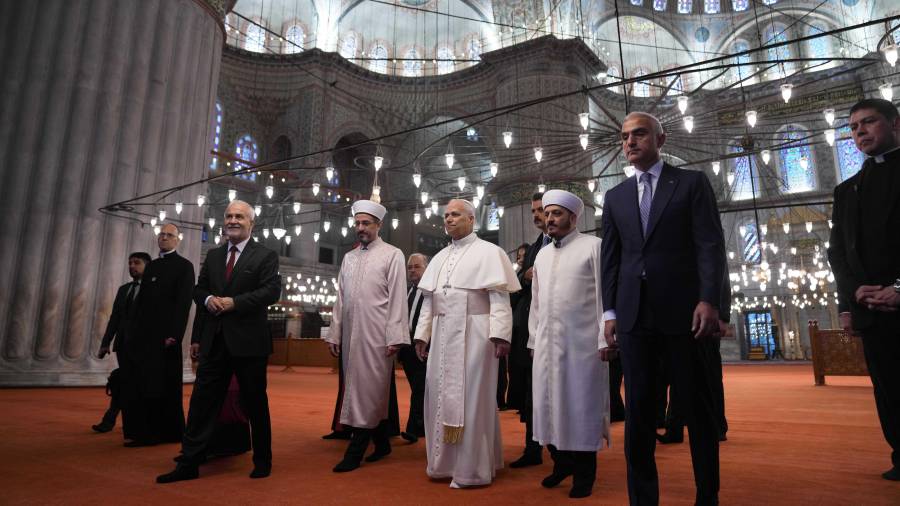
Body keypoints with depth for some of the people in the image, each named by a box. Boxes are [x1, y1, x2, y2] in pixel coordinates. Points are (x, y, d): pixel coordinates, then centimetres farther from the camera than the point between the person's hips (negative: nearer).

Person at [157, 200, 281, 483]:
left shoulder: (265, 255, -2)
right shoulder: (213, 255, 15)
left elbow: (272, 290, -12)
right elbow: (198, 289, 17)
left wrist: (234, 302, -18)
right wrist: (208, 299, -6)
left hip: (248, 340, -4)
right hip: (214, 340, 5)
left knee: (255, 403, 6)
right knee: (202, 401, 6)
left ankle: (262, 461, 21)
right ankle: (189, 463, 16)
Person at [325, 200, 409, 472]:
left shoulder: (392, 255, 1)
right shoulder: (349, 257, 17)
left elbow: (397, 297, -6)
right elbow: (340, 299, 15)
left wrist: (394, 336, -12)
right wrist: (334, 334, 10)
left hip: (376, 334, -5)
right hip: (350, 333, 6)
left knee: (368, 389, -2)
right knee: (372, 391, 12)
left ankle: (355, 451, 5)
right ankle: (381, 442, 26)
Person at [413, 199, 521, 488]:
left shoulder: (488, 252, -2)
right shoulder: (439, 258, 16)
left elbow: (499, 298, -10)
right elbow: (429, 300, 16)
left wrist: (500, 335, -19)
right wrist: (422, 334, 10)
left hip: (473, 334, -6)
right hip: (442, 335, 6)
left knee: (471, 397, -1)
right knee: (441, 396, 9)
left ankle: (472, 468, 12)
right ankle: (446, 462, 23)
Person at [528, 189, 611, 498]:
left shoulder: (593, 246, -2)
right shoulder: (542, 255, 16)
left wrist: (605, 339, -12)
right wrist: (533, 338, 14)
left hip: (582, 341, -5)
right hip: (547, 342, 6)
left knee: (581, 403, 3)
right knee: (550, 402, 11)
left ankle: (584, 472, 18)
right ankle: (561, 462, 29)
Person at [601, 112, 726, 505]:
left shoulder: (692, 183, 6)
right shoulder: (615, 197, 15)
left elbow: (710, 245, -3)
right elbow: (610, 259, 12)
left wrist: (709, 300, -14)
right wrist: (610, 311, 5)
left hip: (683, 310, -2)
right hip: (633, 314, 3)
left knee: (696, 406, 7)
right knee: (638, 409, 5)